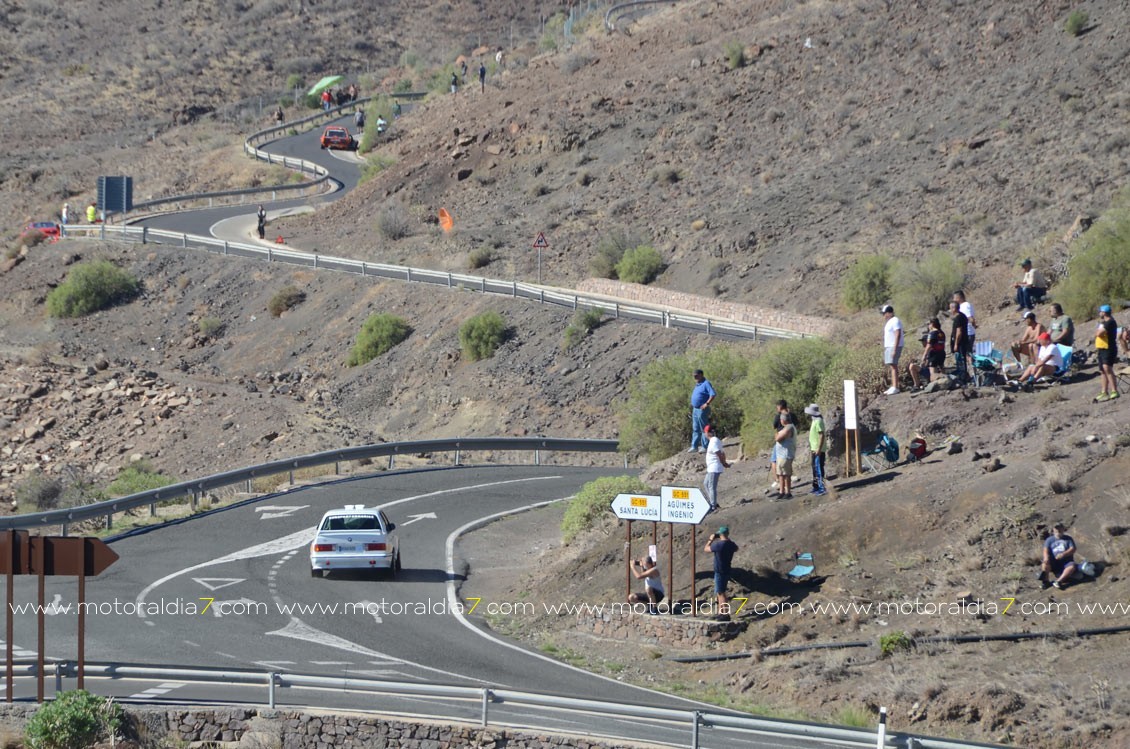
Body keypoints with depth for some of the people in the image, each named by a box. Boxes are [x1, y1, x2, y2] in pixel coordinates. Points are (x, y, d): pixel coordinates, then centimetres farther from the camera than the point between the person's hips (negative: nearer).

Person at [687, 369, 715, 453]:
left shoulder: (706, 383, -12)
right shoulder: (697, 384, 16)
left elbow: (713, 394, -21)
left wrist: (707, 404, -25)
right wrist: (692, 405, 17)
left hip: (702, 409, -10)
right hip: (695, 409, 10)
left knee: (703, 429, -4)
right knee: (695, 429, 11)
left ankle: (705, 447, -1)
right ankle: (694, 446, 15)